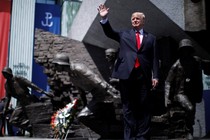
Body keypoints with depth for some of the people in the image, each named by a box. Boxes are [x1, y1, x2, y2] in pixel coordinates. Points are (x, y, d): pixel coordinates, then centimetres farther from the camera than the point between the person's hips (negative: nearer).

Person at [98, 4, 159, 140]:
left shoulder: (151, 38, 14)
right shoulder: (124, 34, 16)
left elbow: (155, 58, 8)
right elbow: (109, 32, 1)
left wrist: (155, 76, -1)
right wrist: (104, 18, -15)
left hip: (144, 76, 0)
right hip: (126, 75, 0)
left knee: (144, 107, 3)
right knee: (128, 107, 4)